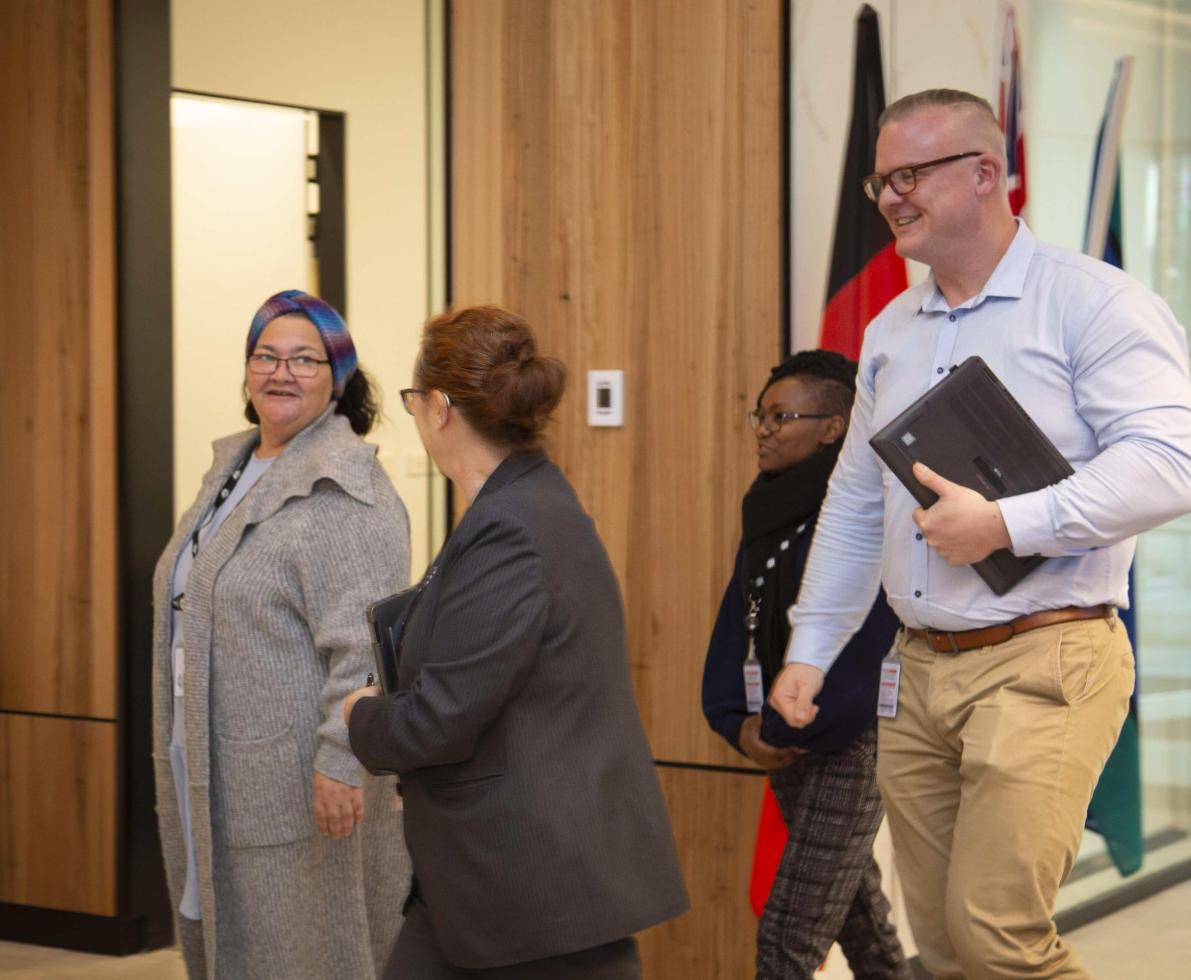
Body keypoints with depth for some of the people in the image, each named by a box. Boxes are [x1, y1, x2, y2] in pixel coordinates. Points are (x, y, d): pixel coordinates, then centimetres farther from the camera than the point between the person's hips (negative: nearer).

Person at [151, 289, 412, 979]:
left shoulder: (345, 488, -15)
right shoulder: (232, 469, 14)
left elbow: (364, 644, -22)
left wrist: (340, 760, -26)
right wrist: (184, 754, 22)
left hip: (300, 782, -9)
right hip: (224, 777, 9)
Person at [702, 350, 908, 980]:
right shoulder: (768, 514, 10)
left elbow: (860, 648, -22)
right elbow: (736, 626, 9)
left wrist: (783, 729, -15)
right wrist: (738, 723, -6)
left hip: (849, 744, -8)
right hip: (785, 751, 8)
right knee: (858, 920, 21)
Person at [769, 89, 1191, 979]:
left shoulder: (1092, 303, -8)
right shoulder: (890, 334, 15)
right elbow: (855, 506, 21)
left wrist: (1007, 523, -23)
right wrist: (810, 647, 16)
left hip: (1043, 662, -7)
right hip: (919, 670, 7)